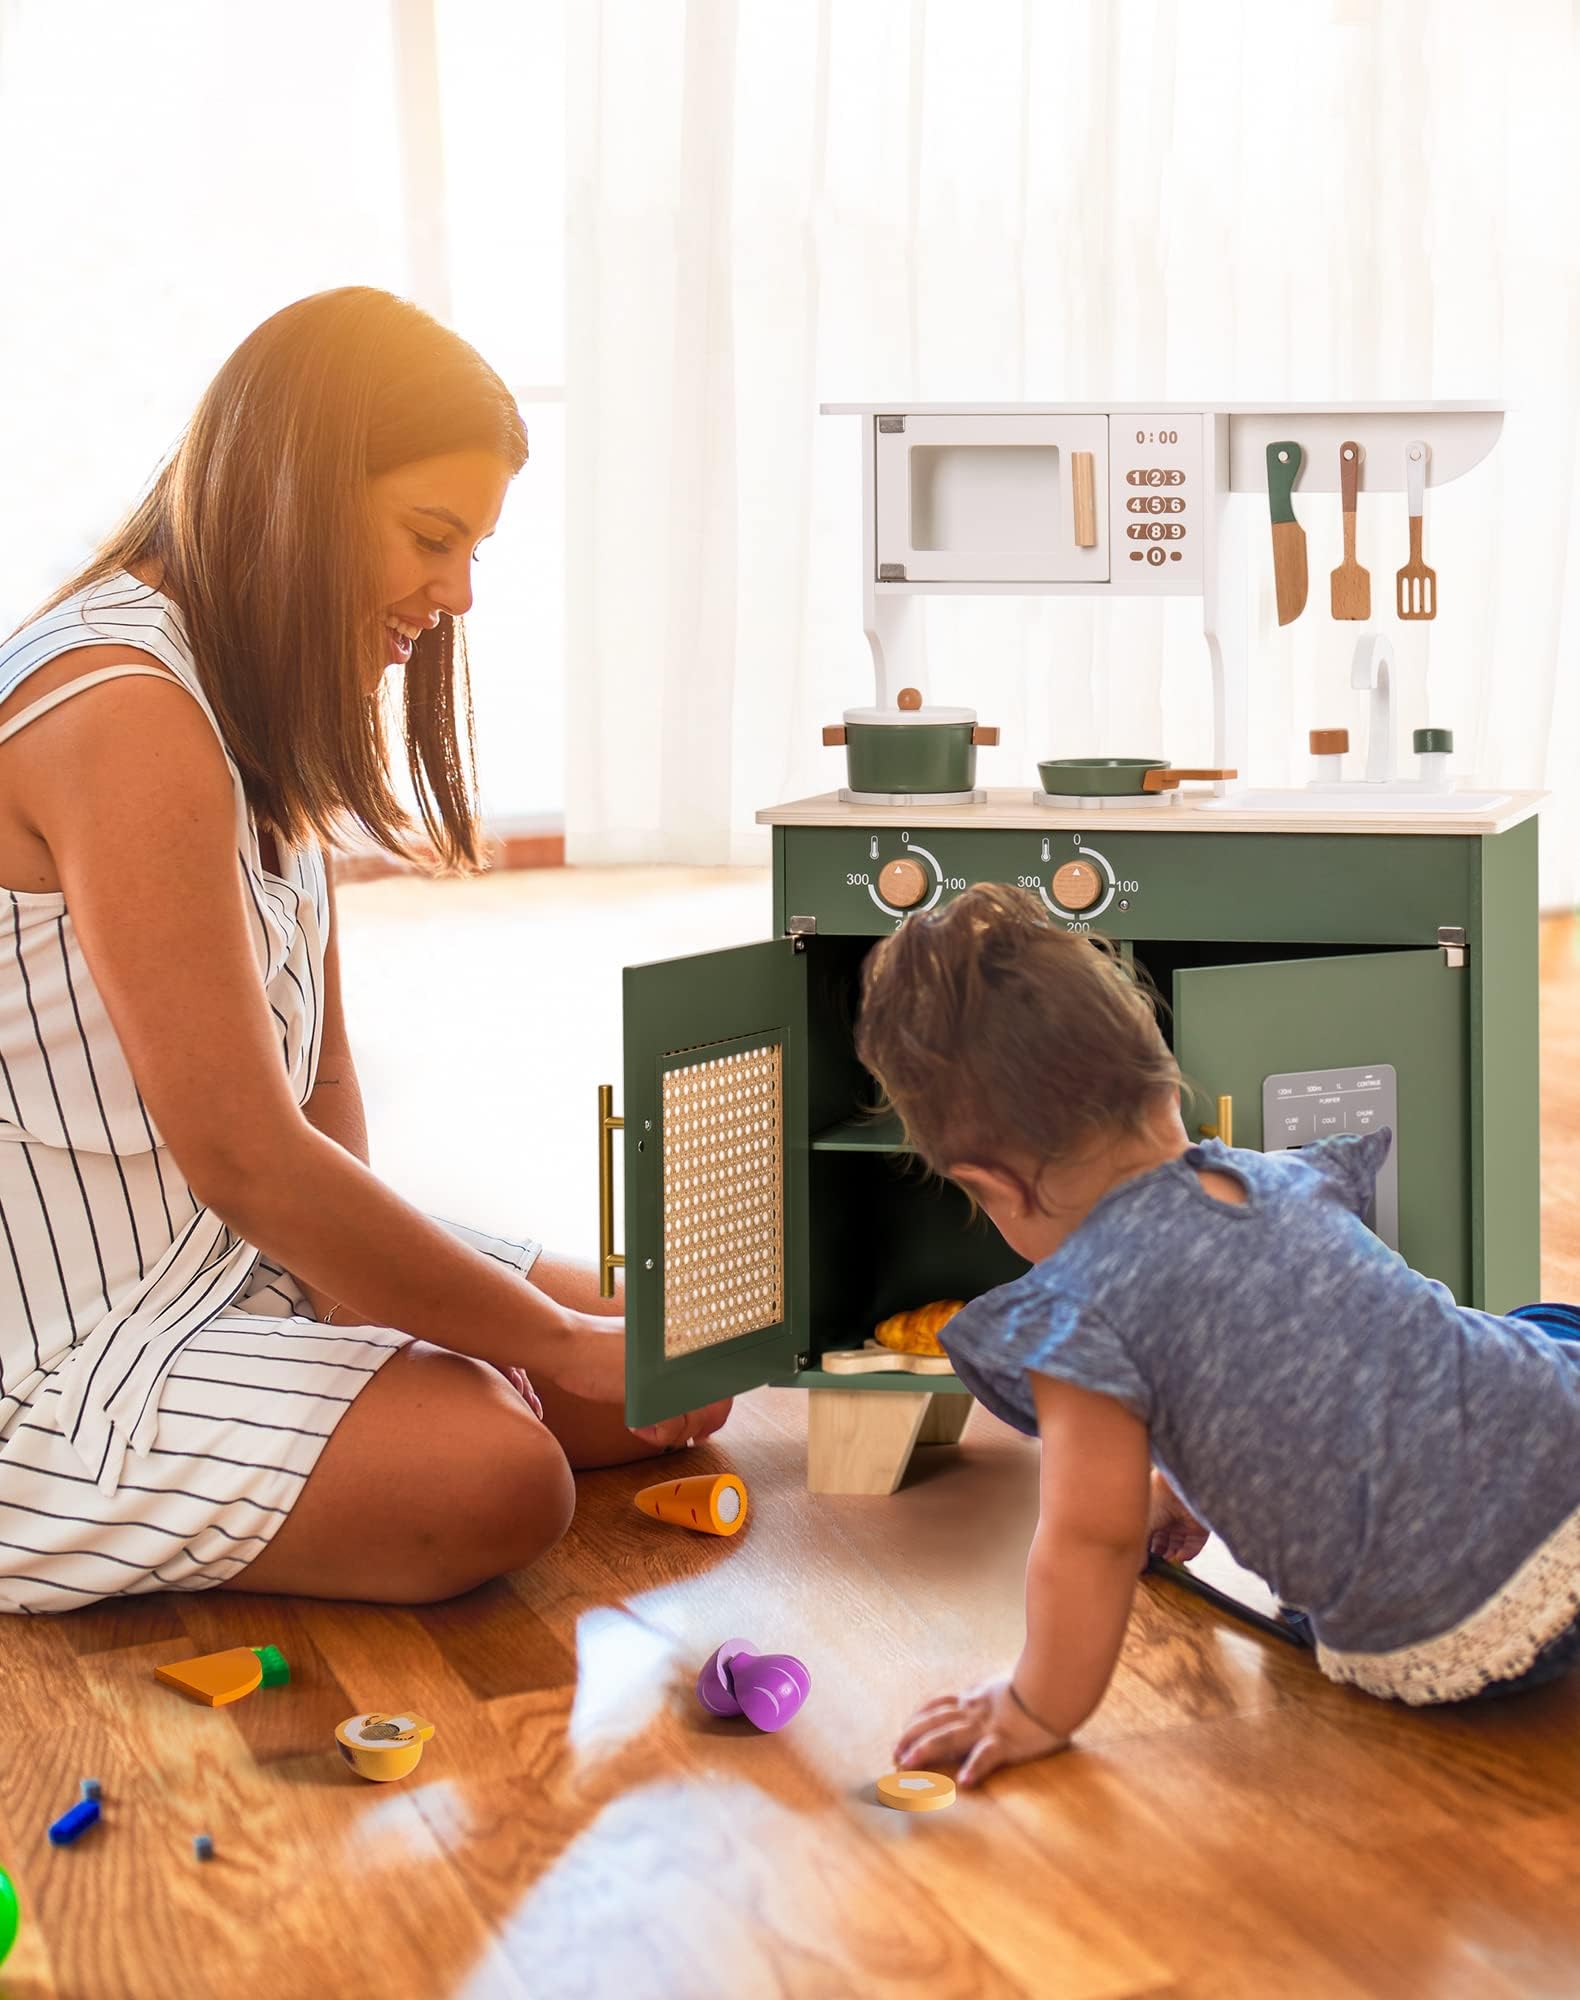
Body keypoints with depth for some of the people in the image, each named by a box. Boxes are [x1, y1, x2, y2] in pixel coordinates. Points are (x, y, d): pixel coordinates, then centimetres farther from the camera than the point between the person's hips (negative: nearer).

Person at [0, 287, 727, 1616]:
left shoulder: (264, 711, 10)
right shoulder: (125, 717, -22)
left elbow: (319, 1071, 8)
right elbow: (243, 1152, -24)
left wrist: (364, 1287, -10)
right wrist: (562, 1343, -16)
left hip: (236, 1260, 10)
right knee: (494, 1477, -27)